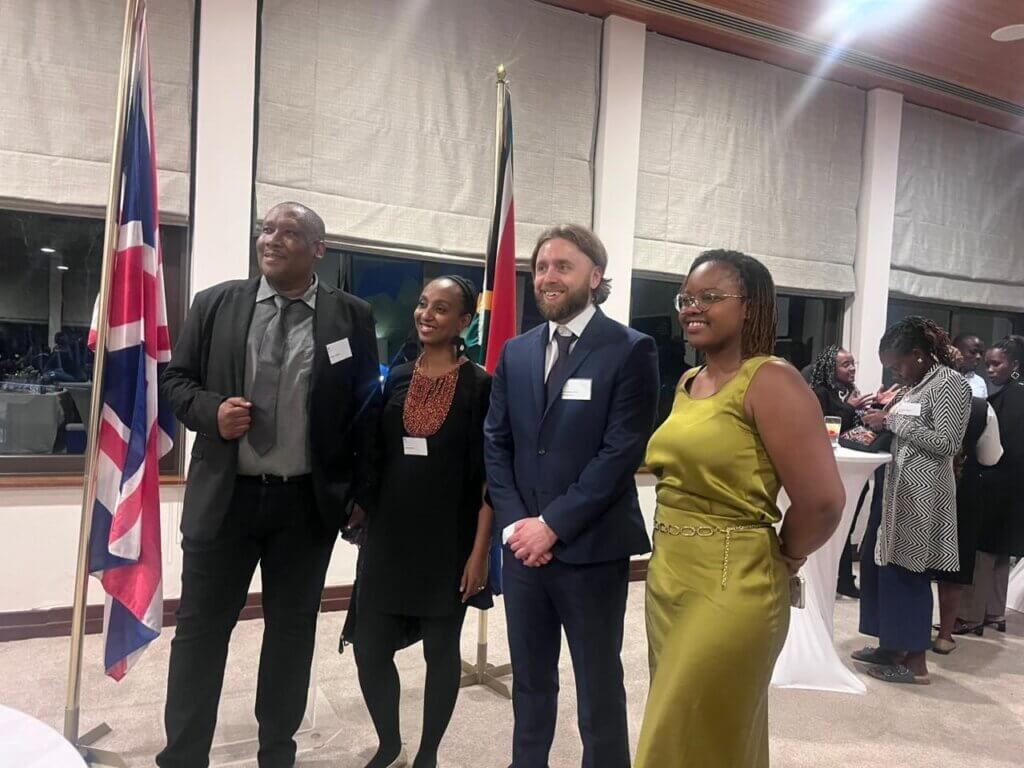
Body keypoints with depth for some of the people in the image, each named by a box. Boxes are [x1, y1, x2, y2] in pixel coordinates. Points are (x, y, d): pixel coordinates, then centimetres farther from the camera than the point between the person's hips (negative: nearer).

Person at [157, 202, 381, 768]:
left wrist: (360, 494, -1)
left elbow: (367, 409, 2)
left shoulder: (352, 317, -1)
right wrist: (212, 410, -13)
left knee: (292, 631, 13)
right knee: (200, 629, 9)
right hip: (225, 495, 1)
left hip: (309, 502, 0)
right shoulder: (215, 304, 3)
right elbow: (175, 379, 9)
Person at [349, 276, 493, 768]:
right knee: (369, 650, 7)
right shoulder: (397, 379, 6)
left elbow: (489, 477, -9)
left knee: (441, 651, 10)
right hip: (388, 538, 4)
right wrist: (361, 509, 6)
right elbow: (377, 457, 12)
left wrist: (479, 551, -12)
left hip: (448, 542, -4)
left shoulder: (480, 386, -7)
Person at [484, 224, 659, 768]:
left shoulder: (630, 350, -7)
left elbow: (622, 451, -13)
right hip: (524, 545, 5)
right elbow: (496, 442, 9)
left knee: (598, 686, 11)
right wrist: (514, 523, -4)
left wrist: (553, 524, -15)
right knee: (530, 680, 18)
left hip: (591, 549, -4)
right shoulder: (517, 352, 10)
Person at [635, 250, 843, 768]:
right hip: (666, 581, 8)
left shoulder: (770, 381, -15)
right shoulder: (687, 384, 10)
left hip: (729, 587, -8)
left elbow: (822, 501, -21)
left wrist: (782, 559, -5)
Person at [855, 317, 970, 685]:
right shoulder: (918, 384, 14)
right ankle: (893, 646, 24)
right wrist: (884, 423, 5)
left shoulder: (949, 383, -11)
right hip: (899, 486, 9)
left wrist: (893, 421, -17)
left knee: (908, 570, -1)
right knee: (880, 561, 12)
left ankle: (916, 662, 12)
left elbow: (946, 442, -18)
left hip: (923, 492, -9)